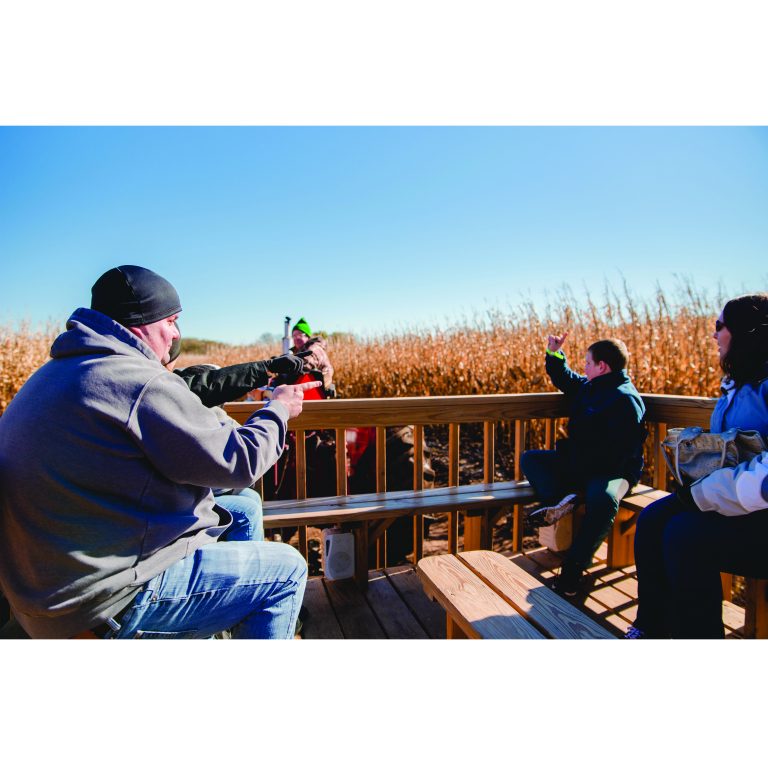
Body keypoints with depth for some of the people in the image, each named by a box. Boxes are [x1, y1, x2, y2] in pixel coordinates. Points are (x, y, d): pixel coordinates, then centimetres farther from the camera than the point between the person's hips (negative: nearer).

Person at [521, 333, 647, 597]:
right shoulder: (588, 386, 9)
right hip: (578, 464, 9)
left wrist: (567, 451, -20)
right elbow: (564, 380, 31)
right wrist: (554, 353, 15)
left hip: (612, 471, -9)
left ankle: (572, 569, -25)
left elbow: (614, 453, -25)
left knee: (603, 499, -40)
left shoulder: (625, 400, -18)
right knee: (530, 458, 2)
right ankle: (560, 500, -28)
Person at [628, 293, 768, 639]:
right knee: (653, 518, -8)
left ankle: (696, 633, -4)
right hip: (735, 502, 8)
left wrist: (703, 495, -25)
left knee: (685, 534, -26)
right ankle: (651, 627, 5)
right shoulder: (737, 384, 11)